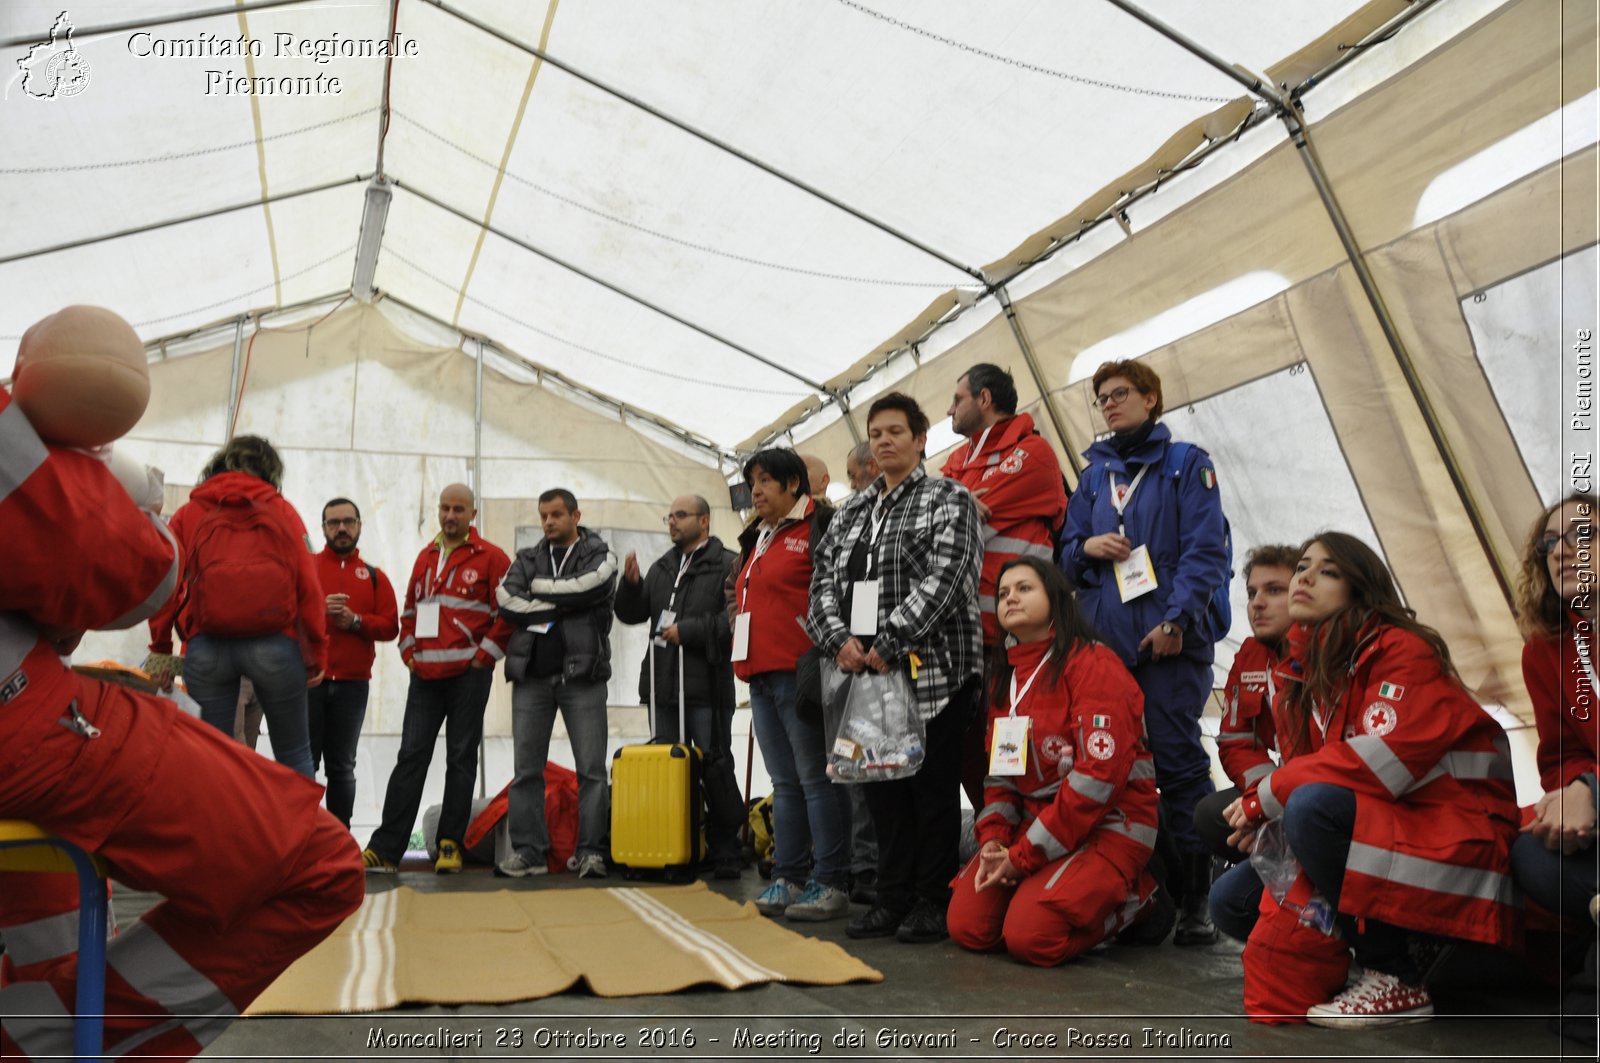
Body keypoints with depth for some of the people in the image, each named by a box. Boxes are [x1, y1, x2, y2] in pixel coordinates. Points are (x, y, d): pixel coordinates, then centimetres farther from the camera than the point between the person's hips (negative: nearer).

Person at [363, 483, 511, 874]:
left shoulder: (490, 558, -1)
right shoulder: (425, 557, 16)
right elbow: (410, 610, 23)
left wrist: (485, 654, -8)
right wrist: (408, 651, 11)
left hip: (468, 674, -4)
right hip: (425, 676, 5)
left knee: (461, 759, 3)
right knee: (411, 757, 1)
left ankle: (451, 844, 9)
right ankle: (385, 849, 1)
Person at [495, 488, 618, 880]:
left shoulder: (600, 556, 8)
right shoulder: (527, 559, 16)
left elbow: (587, 588, -14)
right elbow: (507, 601, -2)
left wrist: (539, 588, -3)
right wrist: (563, 604, -8)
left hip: (582, 675, -3)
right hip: (531, 675, 3)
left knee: (591, 770, -3)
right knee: (526, 770, 4)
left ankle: (592, 851, 1)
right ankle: (528, 851, 11)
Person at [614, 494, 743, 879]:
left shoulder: (727, 565, -4)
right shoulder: (662, 568, 20)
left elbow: (734, 619, -16)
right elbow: (631, 614, 19)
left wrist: (687, 630, -14)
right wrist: (630, 583, 1)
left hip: (707, 685, -7)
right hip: (663, 684, 7)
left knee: (715, 768, -2)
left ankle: (725, 852, 7)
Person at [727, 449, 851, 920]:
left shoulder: (820, 527, -5)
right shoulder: (756, 538, 21)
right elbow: (737, 594, 32)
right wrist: (743, 633, 16)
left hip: (799, 672, -9)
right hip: (761, 674, 9)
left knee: (816, 778, -5)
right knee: (785, 782, 13)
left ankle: (831, 882, 1)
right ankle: (787, 877, 19)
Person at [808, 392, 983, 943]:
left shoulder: (948, 499, 1)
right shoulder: (851, 514, 19)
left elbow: (944, 576, -12)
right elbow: (824, 581, 12)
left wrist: (890, 644, -17)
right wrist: (840, 640, -7)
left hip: (932, 670, -5)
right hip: (867, 672, 6)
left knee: (932, 787, 0)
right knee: (881, 785, 9)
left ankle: (933, 902, 11)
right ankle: (893, 897, 19)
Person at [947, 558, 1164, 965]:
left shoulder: (1093, 664, -13)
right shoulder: (1004, 675, 12)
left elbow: (1099, 773, -20)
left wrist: (1024, 855, -18)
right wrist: (993, 837, -6)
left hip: (1107, 827, -7)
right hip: (1034, 821, 7)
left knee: (1029, 937, -22)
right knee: (967, 926, -8)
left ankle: (1134, 899, 4)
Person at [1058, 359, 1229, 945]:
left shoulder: (1186, 464, 5)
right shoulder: (1093, 476, 18)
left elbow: (1204, 550, -5)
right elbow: (1067, 551, 19)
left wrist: (1175, 619, -14)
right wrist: (1085, 547, -4)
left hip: (1169, 639, -4)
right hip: (1103, 640, 5)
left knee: (1179, 763, -4)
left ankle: (1195, 900, 4)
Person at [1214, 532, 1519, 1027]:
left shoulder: (1402, 650, -13)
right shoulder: (1301, 673, 9)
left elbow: (1385, 760, -27)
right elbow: (1302, 765, 5)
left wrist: (1268, 796, -20)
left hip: (1450, 833, -7)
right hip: (1365, 830, 7)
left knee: (1312, 805, -33)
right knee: (1230, 899, -1)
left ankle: (1397, 983, -16)